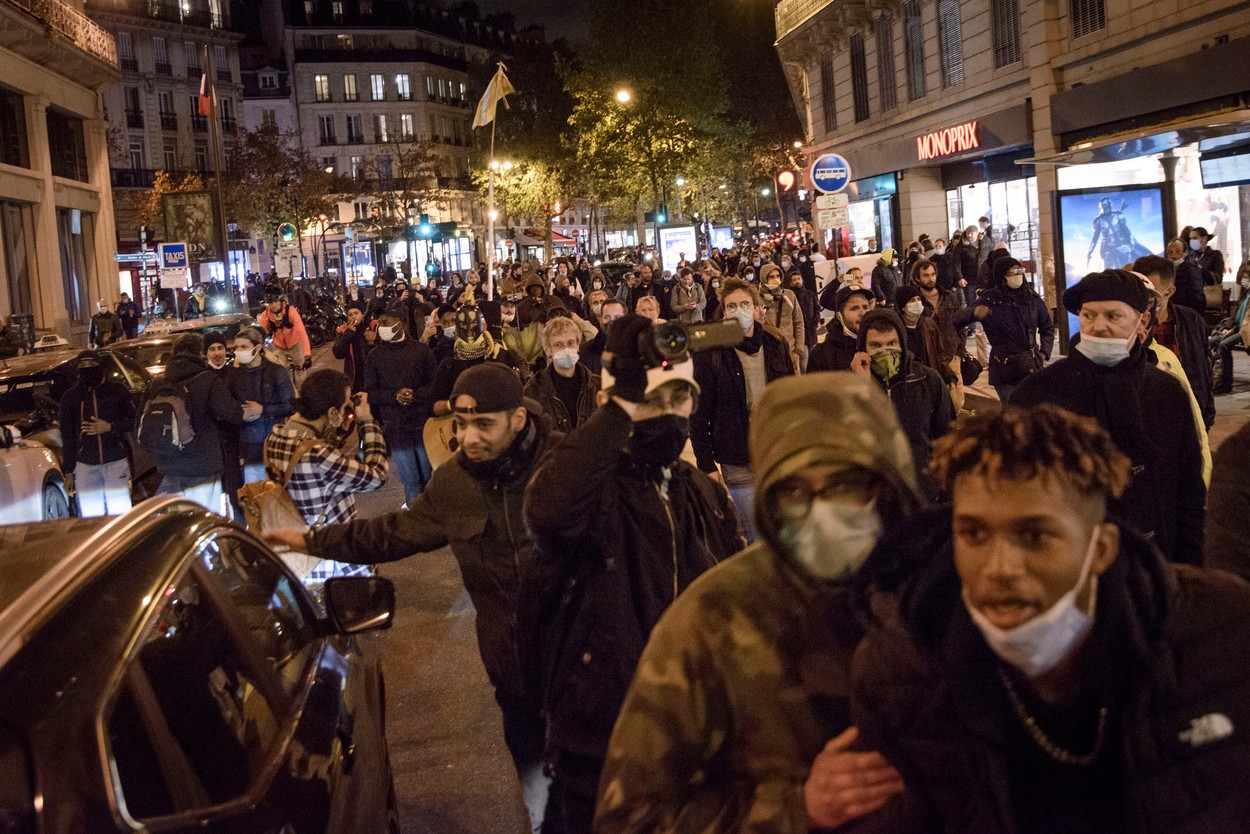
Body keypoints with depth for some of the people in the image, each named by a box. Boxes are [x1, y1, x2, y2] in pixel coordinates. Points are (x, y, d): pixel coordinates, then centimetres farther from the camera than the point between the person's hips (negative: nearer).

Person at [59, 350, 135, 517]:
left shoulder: (116, 390, 4)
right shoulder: (70, 397, 9)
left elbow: (134, 421, 8)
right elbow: (67, 437, 12)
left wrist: (110, 427, -10)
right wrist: (68, 472, 9)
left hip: (116, 461, -1)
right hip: (85, 464, 2)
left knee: (120, 513, -4)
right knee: (90, 515, -1)